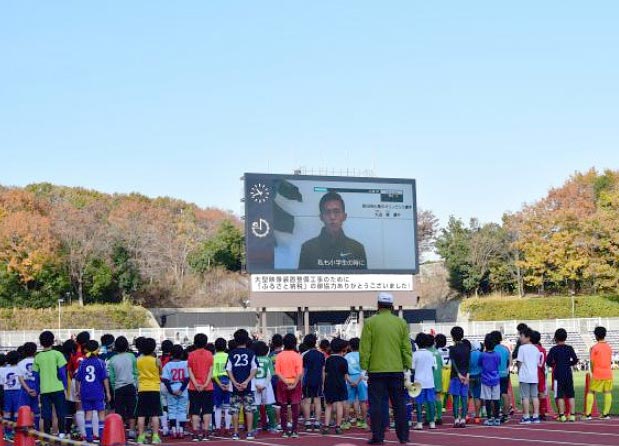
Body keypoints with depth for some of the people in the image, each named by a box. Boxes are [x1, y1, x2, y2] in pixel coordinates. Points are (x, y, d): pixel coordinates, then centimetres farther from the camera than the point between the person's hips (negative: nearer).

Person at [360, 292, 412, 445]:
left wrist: (364, 368, 2)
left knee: (376, 405, 4)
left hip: (376, 370, -2)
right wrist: (408, 367, 11)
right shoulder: (401, 323, 3)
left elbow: (364, 348, -5)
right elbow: (407, 348, 4)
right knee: (399, 404, 10)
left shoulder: (370, 322, -4)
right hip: (397, 370, 2)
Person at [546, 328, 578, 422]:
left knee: (560, 396, 1)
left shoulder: (554, 349, -5)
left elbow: (548, 362, -9)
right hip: (568, 375, 3)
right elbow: (575, 360, -2)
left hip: (558, 375, -3)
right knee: (571, 395, 7)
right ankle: (572, 415, 4)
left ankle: (562, 415, -1)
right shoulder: (569, 348, 2)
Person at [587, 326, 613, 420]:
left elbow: (592, 362, -8)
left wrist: (592, 371, 6)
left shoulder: (595, 347, -8)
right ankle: (606, 413, 4)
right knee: (608, 393, 7)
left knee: (591, 392, 4)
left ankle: (588, 414, -1)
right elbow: (610, 361, 11)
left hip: (597, 374, -4)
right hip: (608, 373, 4)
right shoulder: (609, 347, 6)